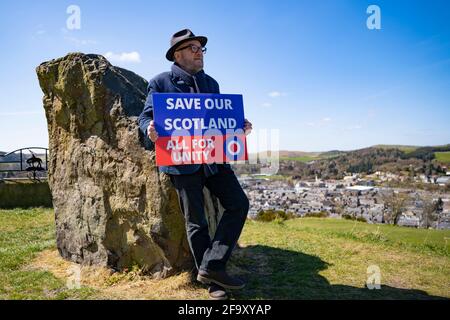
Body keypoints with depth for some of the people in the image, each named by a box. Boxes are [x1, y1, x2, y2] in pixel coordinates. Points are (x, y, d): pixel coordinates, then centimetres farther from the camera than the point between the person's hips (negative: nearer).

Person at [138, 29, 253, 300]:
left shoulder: (211, 83, 17)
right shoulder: (160, 82, 2)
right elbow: (146, 116, -1)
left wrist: (239, 125, 1)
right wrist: (150, 129, -25)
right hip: (182, 161, -5)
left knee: (239, 204, -7)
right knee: (196, 221, 4)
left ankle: (212, 267, 1)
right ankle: (212, 281, 19)